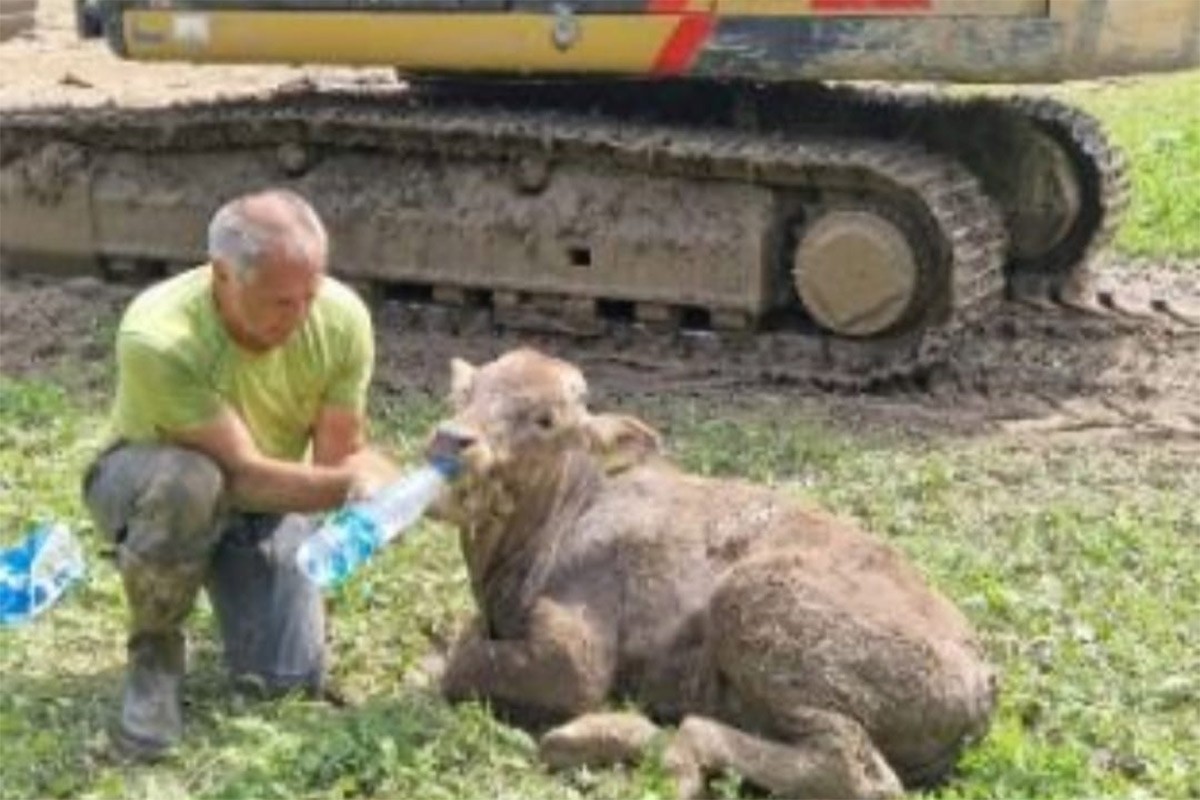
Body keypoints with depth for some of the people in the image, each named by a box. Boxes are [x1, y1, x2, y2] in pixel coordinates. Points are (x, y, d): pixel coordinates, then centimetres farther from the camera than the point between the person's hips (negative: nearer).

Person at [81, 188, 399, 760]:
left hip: (264, 500, 3)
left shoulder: (342, 318, -24)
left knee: (290, 679, -11)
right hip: (147, 482, -3)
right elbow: (243, 473, -36)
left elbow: (342, 454, -16)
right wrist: (351, 486, -49)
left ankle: (232, 587, 25)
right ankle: (154, 653, -10)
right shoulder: (157, 336, -37)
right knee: (188, 482, -40)